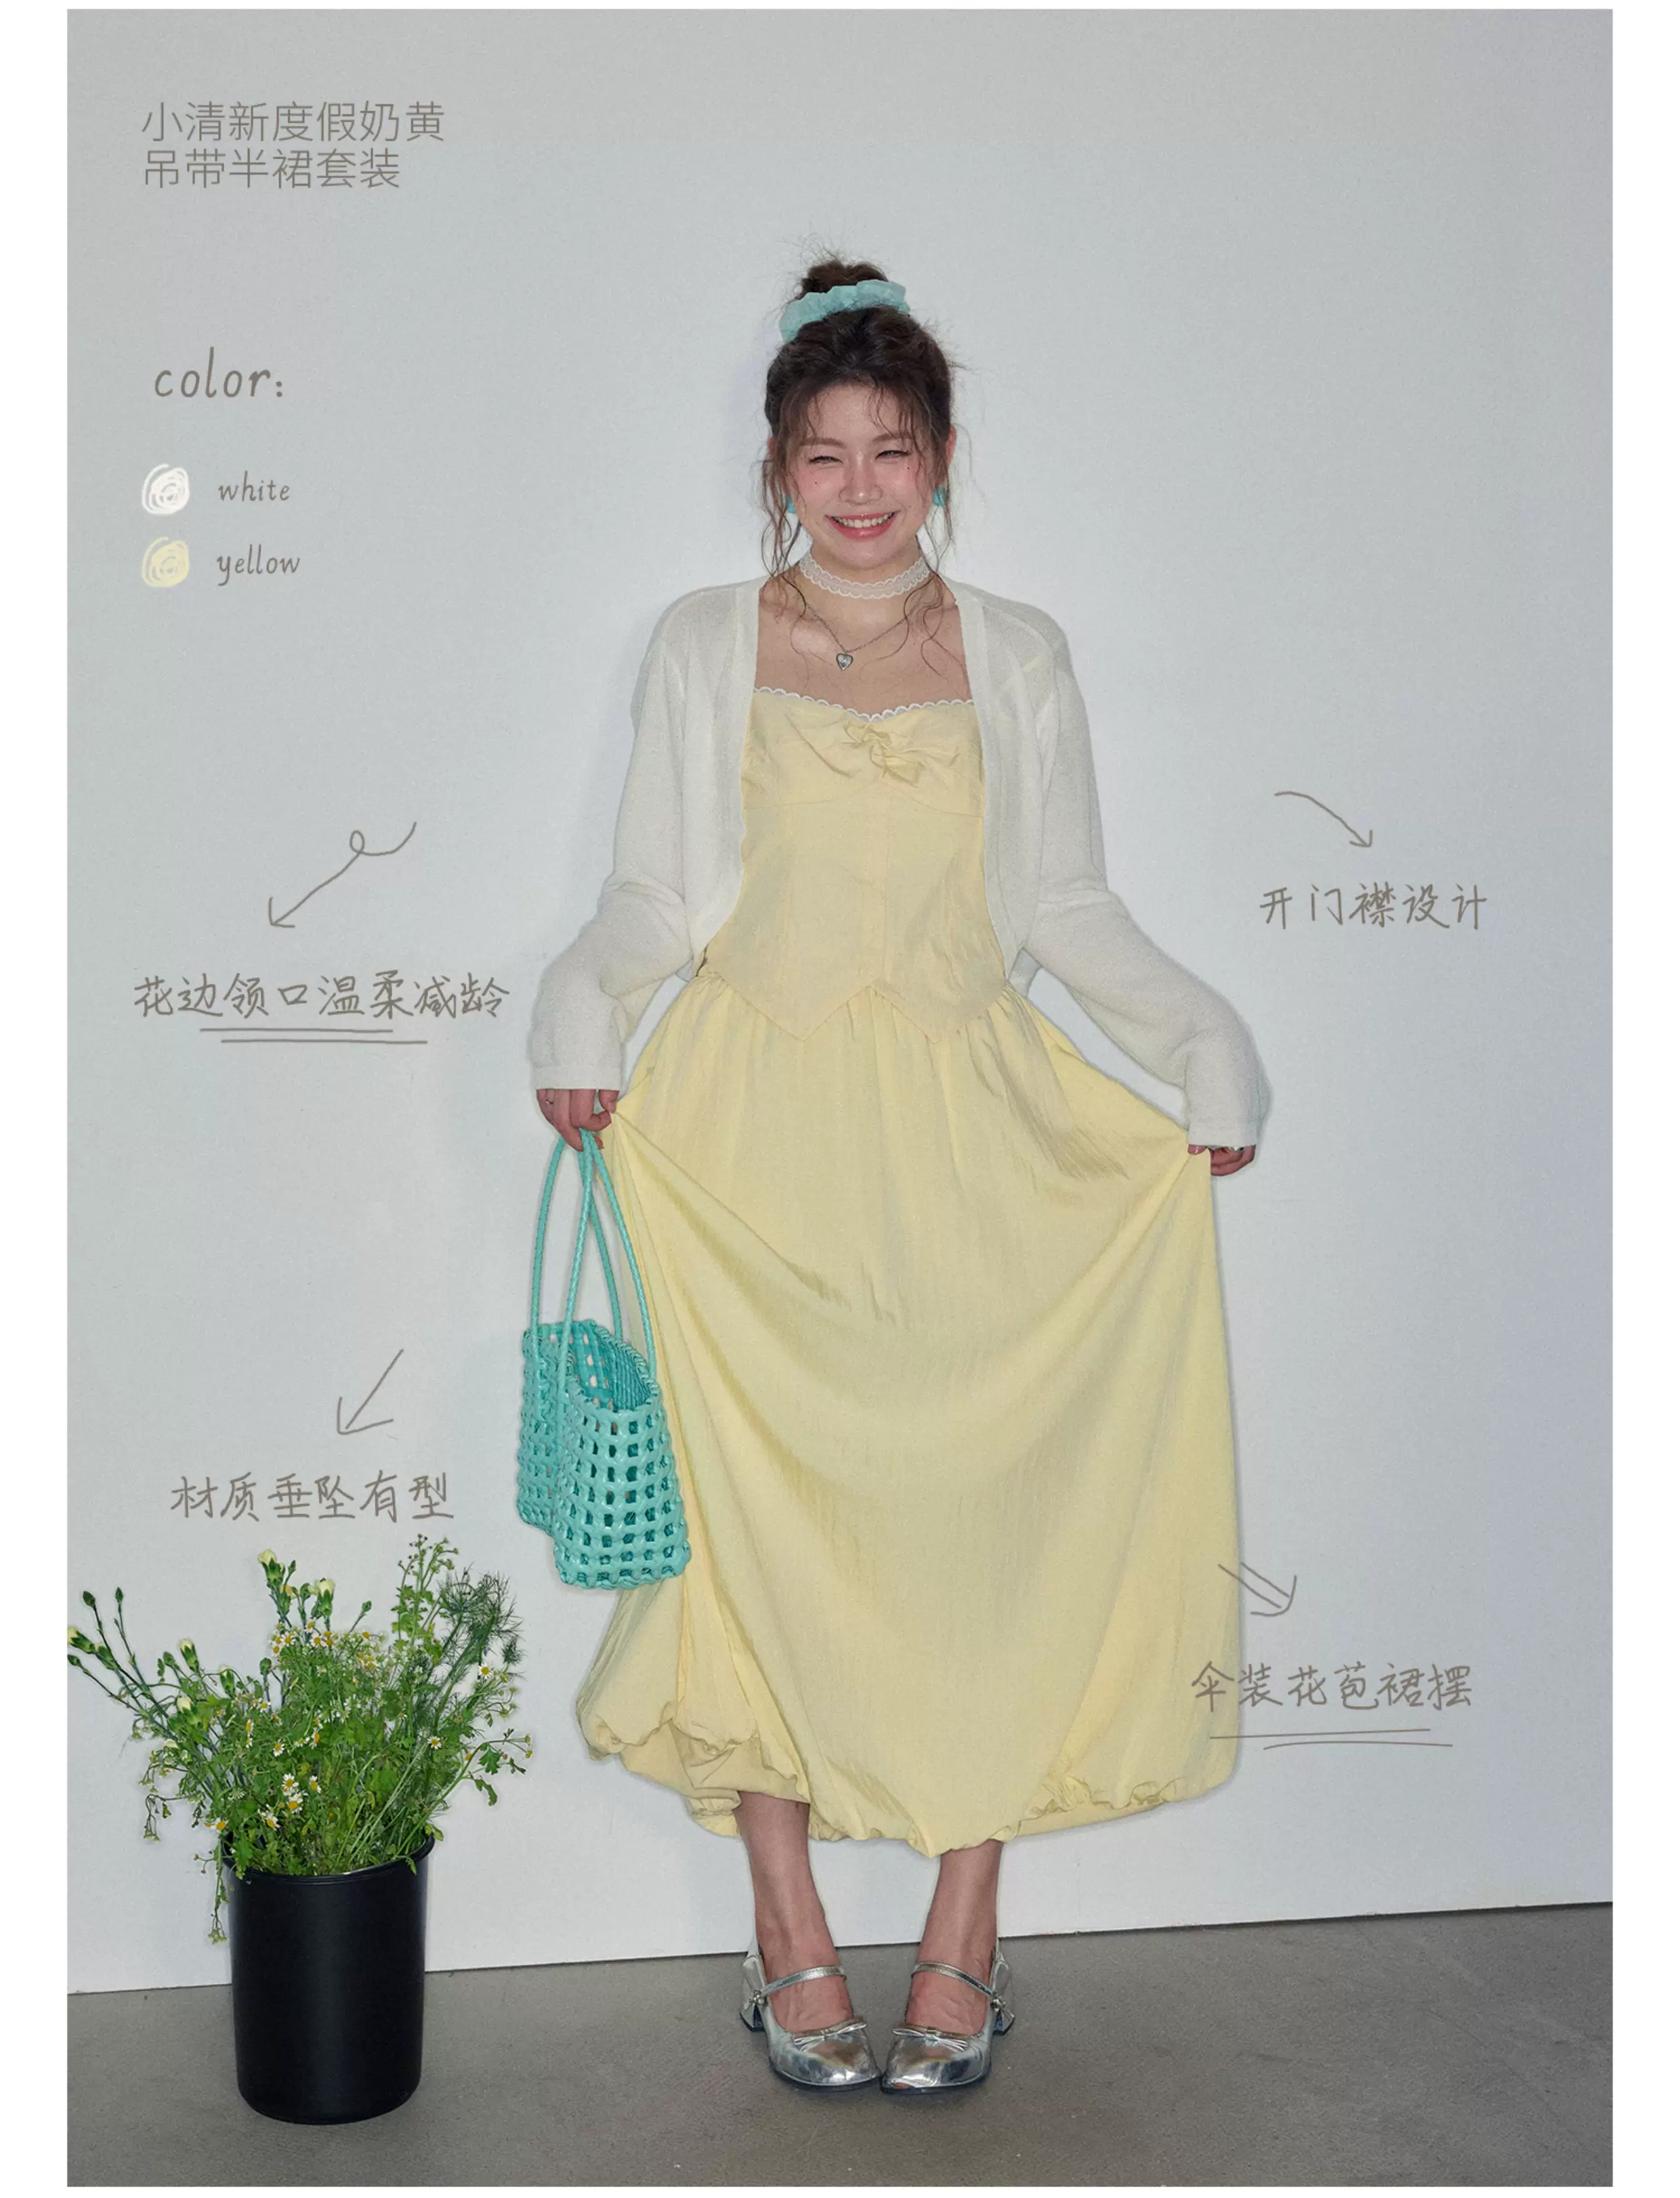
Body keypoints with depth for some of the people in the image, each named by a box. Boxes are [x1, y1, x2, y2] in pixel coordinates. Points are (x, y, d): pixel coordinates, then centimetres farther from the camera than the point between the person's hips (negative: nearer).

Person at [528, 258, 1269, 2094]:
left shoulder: (1016, 654, 11)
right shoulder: (703, 646, 8)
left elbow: (1067, 908, 11)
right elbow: (654, 897, 6)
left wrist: (1209, 1045, 0)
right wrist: (580, 1013, -12)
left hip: (967, 1126, 1)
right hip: (757, 1127, -1)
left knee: (986, 1497, -3)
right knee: (763, 1508, -4)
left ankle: (964, 1936, 9)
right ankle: (789, 1935, 8)